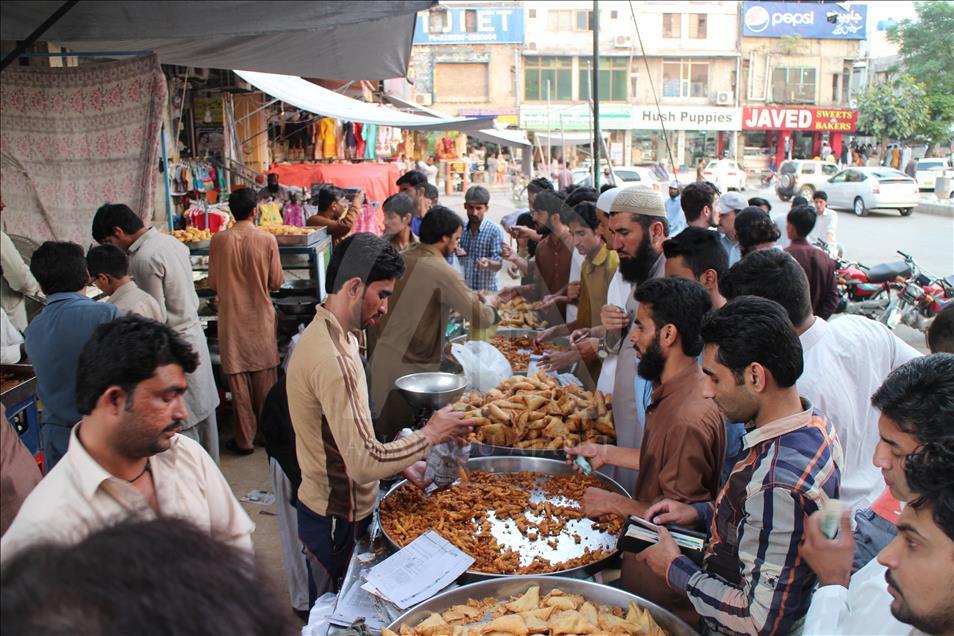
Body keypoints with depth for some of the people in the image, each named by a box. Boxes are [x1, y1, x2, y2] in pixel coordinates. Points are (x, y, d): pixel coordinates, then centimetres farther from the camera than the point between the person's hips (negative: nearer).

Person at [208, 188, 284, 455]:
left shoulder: (219, 240, -8)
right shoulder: (267, 240, -10)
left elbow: (213, 283, 1)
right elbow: (276, 282, -4)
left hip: (231, 319, 0)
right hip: (261, 318, 0)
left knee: (238, 380, 8)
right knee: (265, 379, 13)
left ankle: (245, 439, 15)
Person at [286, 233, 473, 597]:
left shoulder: (335, 336, 4)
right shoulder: (330, 359, -29)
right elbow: (365, 465, -31)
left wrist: (401, 464, 4)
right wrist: (430, 435, -19)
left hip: (342, 508, 9)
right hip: (337, 521, -9)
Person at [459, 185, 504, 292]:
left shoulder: (495, 230, -13)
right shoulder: (460, 228, 2)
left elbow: (498, 265, -14)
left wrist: (488, 263, -34)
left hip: (487, 290, -4)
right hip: (463, 288, 4)